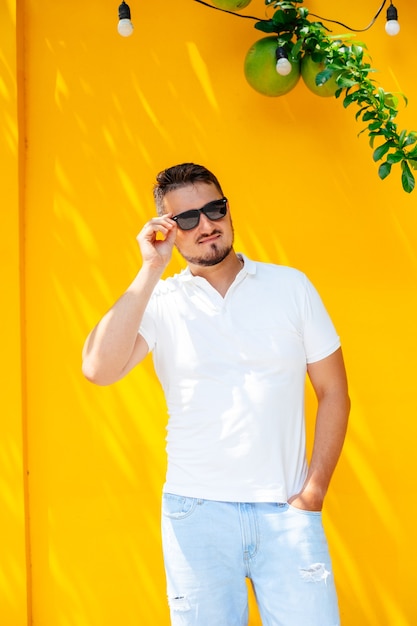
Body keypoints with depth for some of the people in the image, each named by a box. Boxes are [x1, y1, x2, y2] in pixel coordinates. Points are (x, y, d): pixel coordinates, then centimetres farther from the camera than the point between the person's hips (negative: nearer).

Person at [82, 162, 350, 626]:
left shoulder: (291, 286, 4)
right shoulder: (158, 301, 1)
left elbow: (332, 391, 7)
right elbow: (98, 369, -16)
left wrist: (313, 492, 0)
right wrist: (151, 270, -12)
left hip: (285, 511, 1)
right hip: (196, 511, 0)